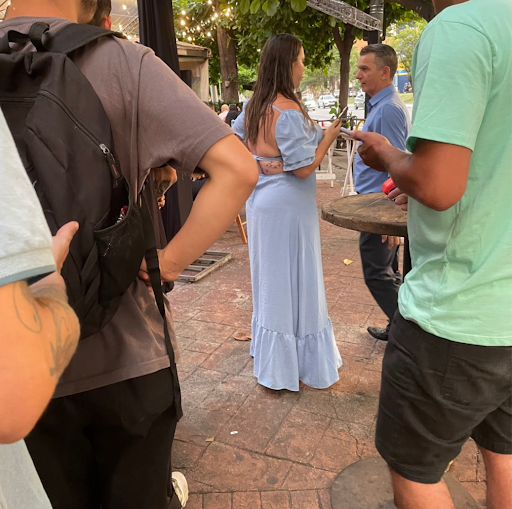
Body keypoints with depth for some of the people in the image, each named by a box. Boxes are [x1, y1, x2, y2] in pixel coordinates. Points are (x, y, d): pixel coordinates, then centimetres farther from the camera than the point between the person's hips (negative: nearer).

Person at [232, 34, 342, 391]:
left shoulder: (254, 106, 6)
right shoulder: (289, 113, -20)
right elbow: (304, 168, -19)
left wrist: (258, 161, 5)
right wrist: (328, 138, -6)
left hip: (260, 200, 9)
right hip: (288, 205, -9)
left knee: (269, 279, 18)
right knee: (295, 283, 2)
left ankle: (270, 356, 34)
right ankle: (308, 364, 17)